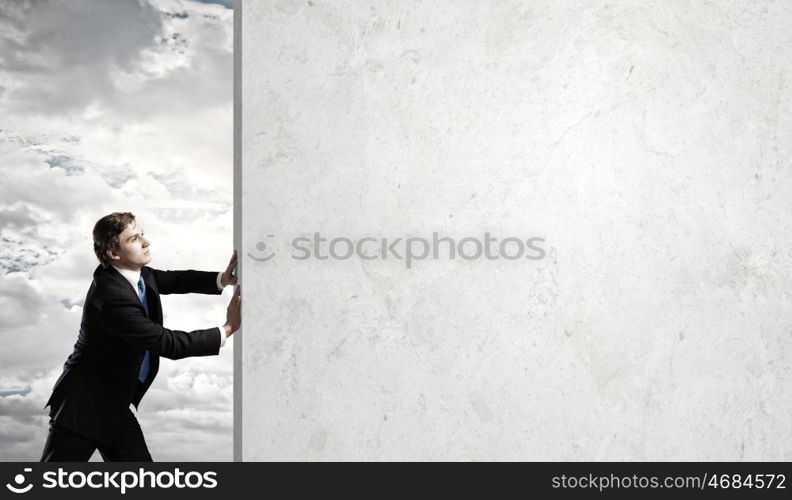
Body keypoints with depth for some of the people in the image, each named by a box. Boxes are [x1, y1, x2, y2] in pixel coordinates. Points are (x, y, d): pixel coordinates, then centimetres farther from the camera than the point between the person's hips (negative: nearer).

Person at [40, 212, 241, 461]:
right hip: (83, 406, -8)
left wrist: (222, 279, -15)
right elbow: (167, 343, -28)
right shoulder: (111, 298, -29)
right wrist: (226, 330, -23)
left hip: (115, 406, 8)